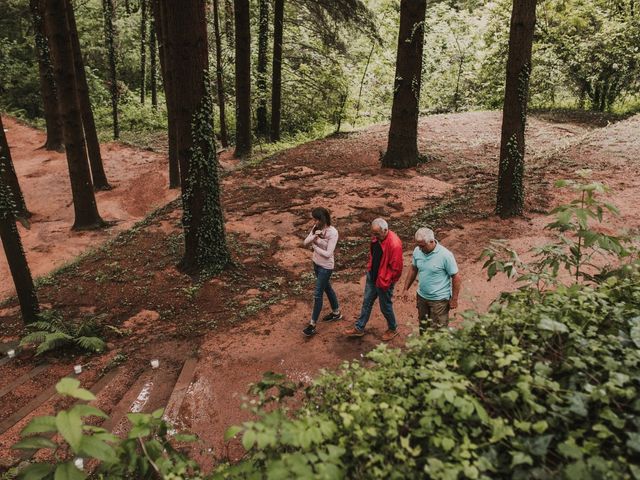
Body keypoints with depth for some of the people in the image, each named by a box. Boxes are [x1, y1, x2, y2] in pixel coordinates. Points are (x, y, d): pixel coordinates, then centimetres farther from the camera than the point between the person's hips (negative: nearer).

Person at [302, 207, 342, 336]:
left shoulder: (333, 232, -25)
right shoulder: (316, 228, -4)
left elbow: (328, 254, -26)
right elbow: (306, 242, -8)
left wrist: (314, 246, -18)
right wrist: (314, 236, -27)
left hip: (326, 267, -8)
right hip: (316, 263, 8)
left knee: (317, 294, -1)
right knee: (327, 288, 23)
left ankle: (313, 324, 11)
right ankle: (336, 313, 43)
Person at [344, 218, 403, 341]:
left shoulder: (394, 244, -31)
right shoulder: (376, 237, -6)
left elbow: (396, 268, -24)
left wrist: (385, 282, -16)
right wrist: (370, 268, 10)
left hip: (383, 282, -7)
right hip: (372, 276, 7)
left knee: (385, 307, 12)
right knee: (367, 302, 18)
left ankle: (393, 329, 38)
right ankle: (359, 328, 33)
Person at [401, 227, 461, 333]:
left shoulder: (445, 255, -24)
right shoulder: (417, 251, -9)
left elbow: (456, 278, -16)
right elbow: (413, 270, 8)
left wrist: (454, 299, -11)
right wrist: (405, 288, 10)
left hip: (439, 299, -5)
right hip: (421, 296, 5)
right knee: (423, 326, 23)